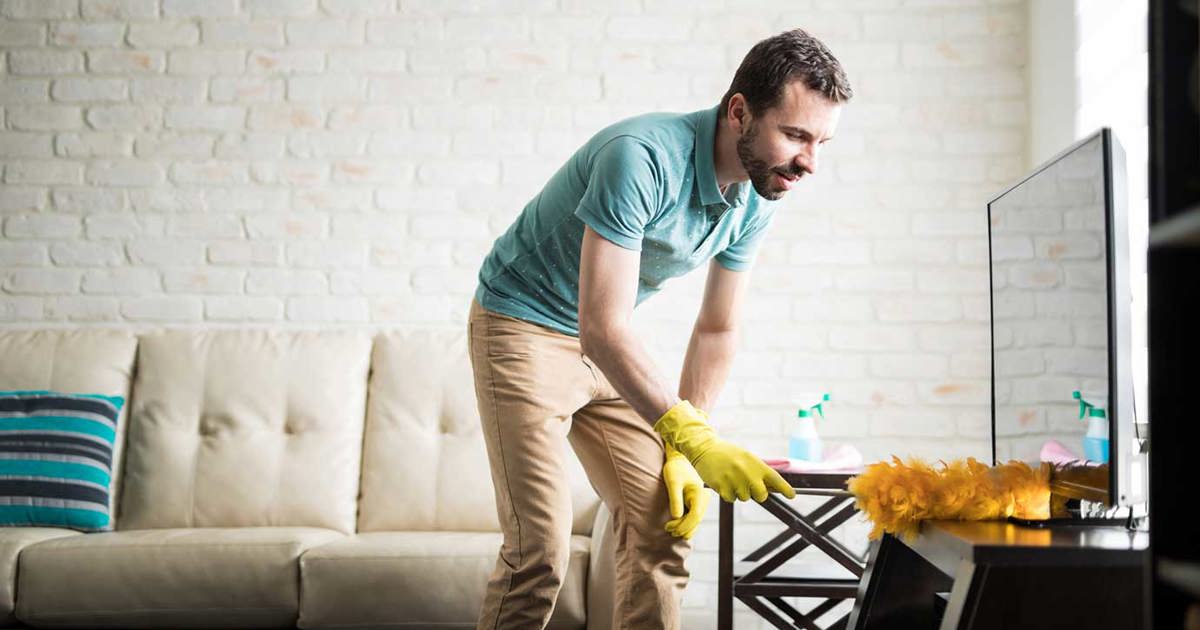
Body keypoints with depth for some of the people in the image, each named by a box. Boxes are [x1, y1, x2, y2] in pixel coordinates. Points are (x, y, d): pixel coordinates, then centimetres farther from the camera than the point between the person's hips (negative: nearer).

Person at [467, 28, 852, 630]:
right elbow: (602, 329, -35)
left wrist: (681, 453, -2)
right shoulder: (642, 157, -31)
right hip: (523, 326, -7)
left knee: (662, 528, 2)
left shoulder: (755, 201, -6)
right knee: (540, 547, -15)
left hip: (607, 346, 7)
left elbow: (716, 330, 4)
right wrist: (694, 439, -40)